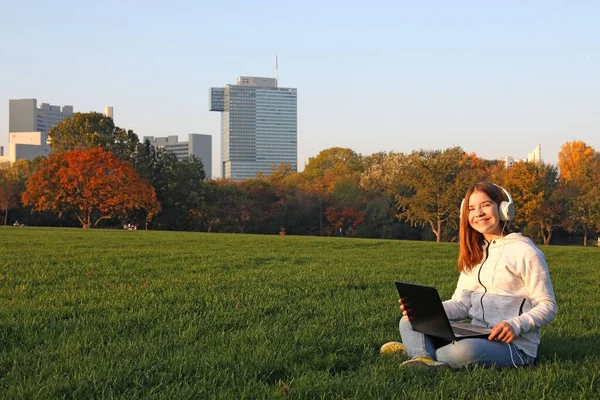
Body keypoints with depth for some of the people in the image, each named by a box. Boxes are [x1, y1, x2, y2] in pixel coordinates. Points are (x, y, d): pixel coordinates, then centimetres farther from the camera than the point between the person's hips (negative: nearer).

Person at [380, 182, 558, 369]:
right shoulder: (475, 253, 16)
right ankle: (424, 357, -30)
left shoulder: (525, 252, -7)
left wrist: (515, 325, -26)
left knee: (464, 350, -39)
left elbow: (548, 306, -8)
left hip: (514, 345, -8)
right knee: (409, 322, -2)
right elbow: (461, 304, 10)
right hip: (476, 337, 8)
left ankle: (415, 348, -14)